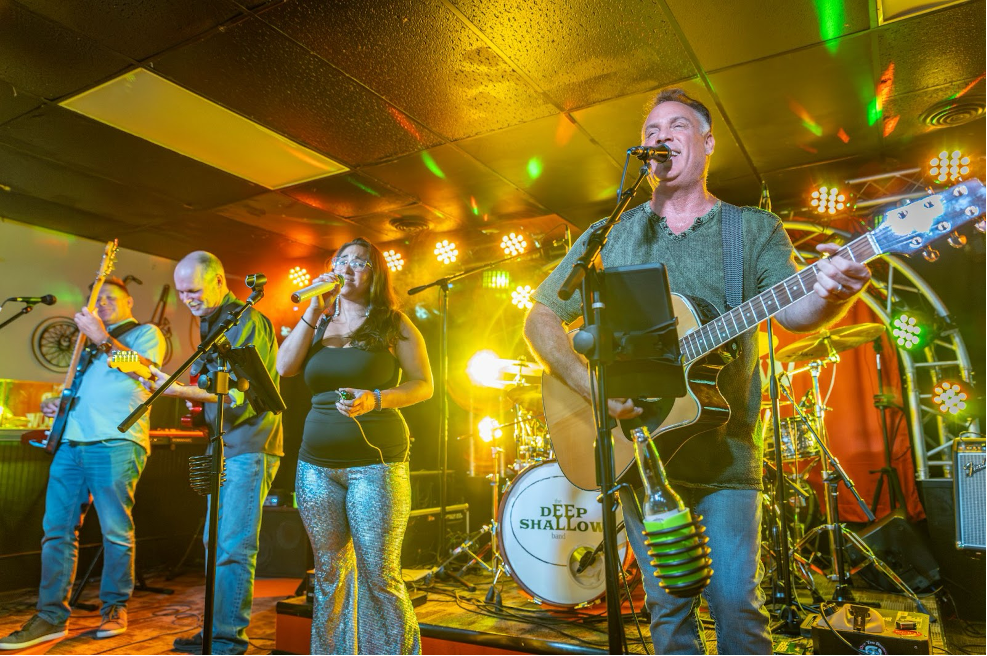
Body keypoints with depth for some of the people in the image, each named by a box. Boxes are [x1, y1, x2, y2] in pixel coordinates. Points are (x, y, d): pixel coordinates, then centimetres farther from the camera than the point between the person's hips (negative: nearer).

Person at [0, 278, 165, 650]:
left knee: (116, 531, -2)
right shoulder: (91, 340, 28)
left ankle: (114, 610, 11)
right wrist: (56, 404, 12)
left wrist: (102, 338, -15)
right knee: (57, 529, 5)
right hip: (71, 442, 7)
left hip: (115, 443, -7)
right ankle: (51, 616, 13)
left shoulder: (146, 333, 8)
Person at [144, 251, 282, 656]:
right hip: (224, 448, 10)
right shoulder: (210, 324, 17)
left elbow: (241, 396, -19)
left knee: (233, 549, -6)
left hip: (249, 448, -9)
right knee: (216, 544, 14)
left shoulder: (249, 322, -13)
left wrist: (181, 390, -21)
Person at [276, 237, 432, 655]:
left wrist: (374, 400, -20)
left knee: (380, 576, -5)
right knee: (329, 574, 13)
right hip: (317, 466, 4)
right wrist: (314, 312, -4)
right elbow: (284, 367, 0)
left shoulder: (394, 325, 2)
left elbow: (423, 385, -4)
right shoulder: (319, 325, 15)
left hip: (376, 463, -4)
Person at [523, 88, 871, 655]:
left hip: (726, 453, 0)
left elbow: (793, 311, -10)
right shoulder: (609, 236, 5)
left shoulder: (755, 229, 5)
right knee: (668, 606, 9)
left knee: (737, 604, 3)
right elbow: (541, 318, 2)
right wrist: (592, 385, -13)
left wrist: (830, 295, -34)